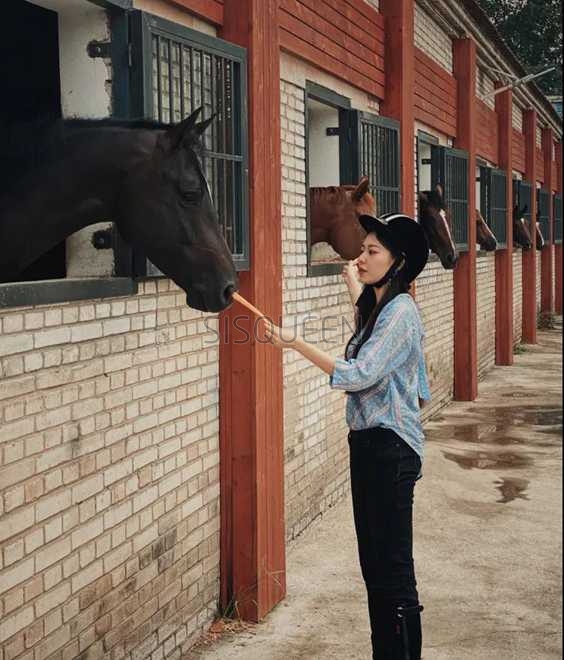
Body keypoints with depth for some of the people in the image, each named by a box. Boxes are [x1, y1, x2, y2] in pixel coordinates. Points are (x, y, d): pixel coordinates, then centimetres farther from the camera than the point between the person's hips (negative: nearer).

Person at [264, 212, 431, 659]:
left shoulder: (400, 312, -15)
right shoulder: (378, 307, 13)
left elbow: (359, 374, -23)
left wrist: (297, 344, -25)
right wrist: (353, 282, 42)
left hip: (390, 447, -10)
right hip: (368, 442, 10)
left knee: (393, 568, -6)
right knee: (374, 564, 15)